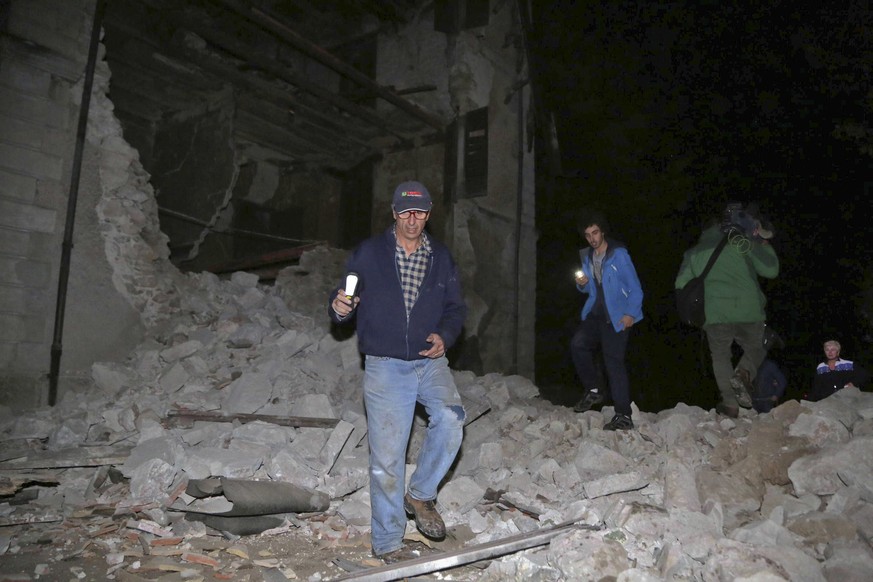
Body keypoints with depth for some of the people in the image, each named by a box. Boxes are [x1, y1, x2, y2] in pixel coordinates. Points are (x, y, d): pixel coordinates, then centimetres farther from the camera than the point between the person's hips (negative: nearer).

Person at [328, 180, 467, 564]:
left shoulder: (442, 258, 9)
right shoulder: (368, 254, 1)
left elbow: (456, 308, 11)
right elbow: (344, 303, 3)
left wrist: (444, 336, -8)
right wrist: (339, 308, -20)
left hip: (430, 362, 2)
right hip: (384, 367, -2)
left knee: (450, 419, -25)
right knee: (386, 458, 0)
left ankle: (420, 494, 2)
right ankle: (387, 543, 17)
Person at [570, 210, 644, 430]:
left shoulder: (618, 254, -11)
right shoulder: (586, 256, 9)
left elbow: (635, 288, -10)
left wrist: (631, 313, -19)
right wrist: (582, 284, -4)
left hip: (616, 318, -6)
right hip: (595, 314, 6)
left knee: (614, 362, -8)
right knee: (577, 344, -14)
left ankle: (624, 416, -1)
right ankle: (594, 390, 6)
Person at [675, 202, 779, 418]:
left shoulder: (694, 252, 13)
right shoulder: (741, 244, 3)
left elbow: (682, 284, 12)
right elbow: (771, 270, 4)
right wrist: (765, 245, 17)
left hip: (714, 315, 2)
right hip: (748, 312, -1)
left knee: (720, 357, 13)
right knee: (755, 349, 19)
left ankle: (730, 402, 6)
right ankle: (744, 374, -11)